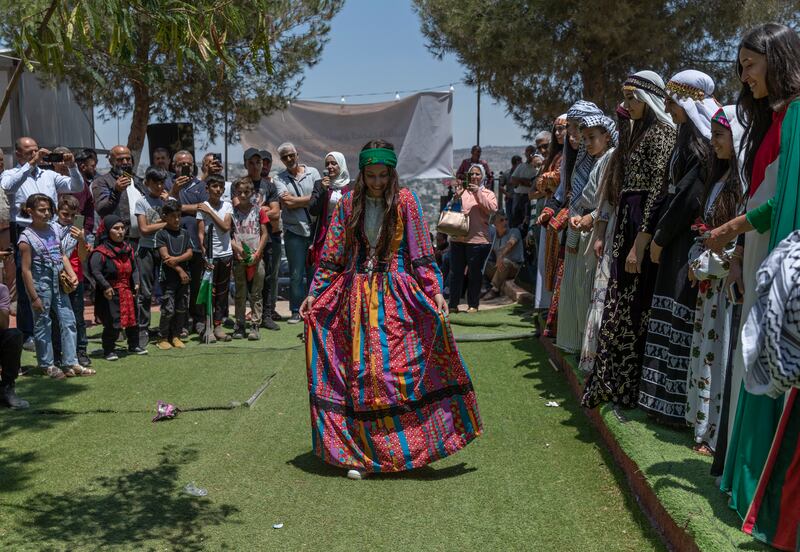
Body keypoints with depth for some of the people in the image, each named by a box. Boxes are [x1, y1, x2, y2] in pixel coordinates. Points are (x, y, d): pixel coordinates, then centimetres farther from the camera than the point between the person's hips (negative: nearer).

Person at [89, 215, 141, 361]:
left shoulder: (127, 249, 9)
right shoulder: (100, 252, -13)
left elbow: (134, 269, 17)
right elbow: (95, 272, -21)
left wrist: (136, 283, 5)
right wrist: (105, 286, -26)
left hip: (127, 292, 7)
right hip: (110, 294, -7)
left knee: (132, 319, 14)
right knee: (113, 324, -8)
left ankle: (134, 346, 30)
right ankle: (108, 350, 9)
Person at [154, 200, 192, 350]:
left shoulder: (184, 233, 11)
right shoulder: (161, 234, -2)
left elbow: (190, 253, 3)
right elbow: (165, 256, -10)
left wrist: (177, 259, -15)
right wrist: (180, 270, -12)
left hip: (184, 276, 5)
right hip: (168, 277, -5)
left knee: (181, 308, 7)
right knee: (168, 309, -5)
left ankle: (175, 336, 19)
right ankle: (163, 338, 7)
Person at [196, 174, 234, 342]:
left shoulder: (227, 206, 6)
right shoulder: (202, 207, -4)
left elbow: (226, 227, -8)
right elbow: (200, 233, -6)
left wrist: (210, 212, -13)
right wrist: (204, 254, -14)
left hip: (226, 254, 4)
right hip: (210, 255, -4)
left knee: (222, 291, 8)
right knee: (209, 291, -4)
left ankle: (218, 325, 15)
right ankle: (207, 328, 0)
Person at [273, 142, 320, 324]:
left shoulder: (312, 172, 7)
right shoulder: (279, 178, 5)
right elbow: (287, 203, -10)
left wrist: (295, 200, -7)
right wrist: (309, 199, -5)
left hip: (314, 229, 1)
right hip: (294, 231, -1)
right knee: (296, 274, 2)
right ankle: (296, 311, 10)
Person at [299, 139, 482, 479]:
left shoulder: (405, 201, 0)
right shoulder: (348, 204, 5)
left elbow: (422, 254, -1)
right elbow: (332, 257, 9)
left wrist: (435, 291, -10)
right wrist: (314, 293, 4)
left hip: (397, 296, -1)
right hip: (357, 295, 2)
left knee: (401, 368, -2)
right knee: (360, 373, 2)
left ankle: (404, 446, 14)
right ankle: (362, 454, 11)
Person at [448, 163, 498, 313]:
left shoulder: (488, 194, 8)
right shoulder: (462, 191, 15)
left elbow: (492, 209, -11)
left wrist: (478, 193, -16)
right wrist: (456, 198, -8)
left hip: (478, 240, -3)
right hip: (458, 238, 3)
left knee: (475, 273, 3)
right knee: (455, 272, 5)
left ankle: (473, 305, 12)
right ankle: (453, 303, 12)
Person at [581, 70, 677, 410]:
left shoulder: (660, 134, -10)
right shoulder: (639, 133, 19)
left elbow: (658, 190, -17)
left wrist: (639, 245, -21)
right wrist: (609, 237, 15)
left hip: (642, 229, -9)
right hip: (626, 227, 9)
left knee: (628, 313, -4)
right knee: (620, 310, 11)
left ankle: (625, 392, 7)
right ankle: (609, 386, 19)